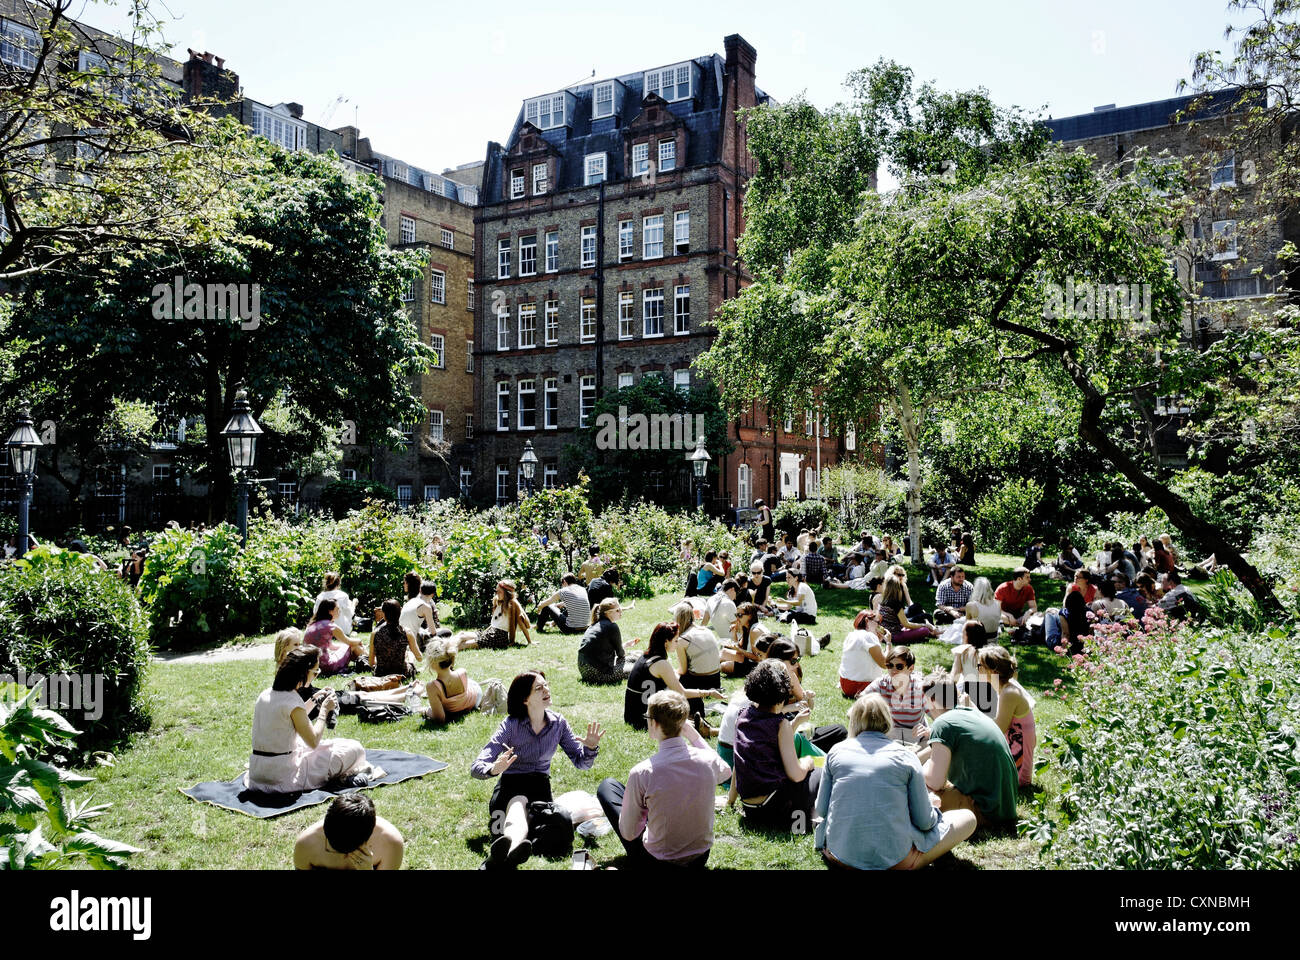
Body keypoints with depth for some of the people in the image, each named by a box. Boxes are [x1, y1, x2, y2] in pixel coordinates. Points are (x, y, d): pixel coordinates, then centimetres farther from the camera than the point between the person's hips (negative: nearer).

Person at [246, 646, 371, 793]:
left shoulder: (265, 694, 6)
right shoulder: (292, 701, -19)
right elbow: (313, 741, -10)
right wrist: (324, 710, 1)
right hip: (281, 777, -8)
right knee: (355, 749, -6)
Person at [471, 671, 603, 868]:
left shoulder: (558, 723, 3)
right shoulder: (511, 725, -9)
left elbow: (581, 763, 8)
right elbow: (475, 768, -15)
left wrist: (591, 748, -15)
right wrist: (494, 769, -39)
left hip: (540, 786, 3)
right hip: (510, 785, -3)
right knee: (518, 802, -39)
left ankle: (505, 852, -64)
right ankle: (512, 846, -72)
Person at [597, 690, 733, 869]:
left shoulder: (642, 773, -26)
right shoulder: (708, 760, -15)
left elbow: (628, 833, -15)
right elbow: (726, 772, 12)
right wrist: (694, 736, 7)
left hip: (658, 861, -4)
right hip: (701, 857, 5)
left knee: (607, 786, 11)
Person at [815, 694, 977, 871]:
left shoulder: (836, 751, -1)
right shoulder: (905, 756, -6)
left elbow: (821, 810, 3)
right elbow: (924, 821, -4)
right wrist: (931, 807, 20)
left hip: (840, 857, -1)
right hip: (894, 860, 1)